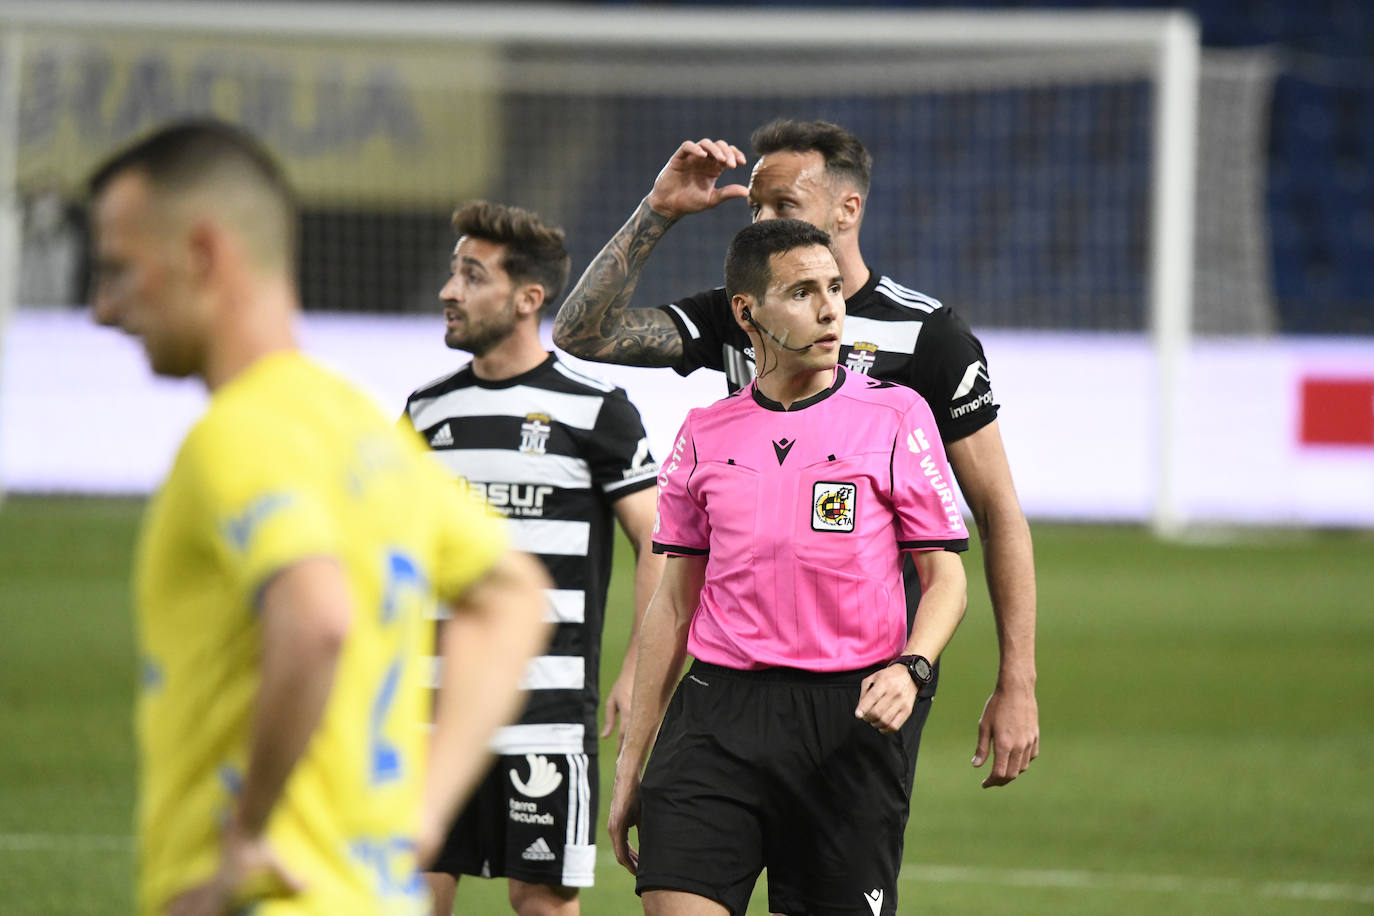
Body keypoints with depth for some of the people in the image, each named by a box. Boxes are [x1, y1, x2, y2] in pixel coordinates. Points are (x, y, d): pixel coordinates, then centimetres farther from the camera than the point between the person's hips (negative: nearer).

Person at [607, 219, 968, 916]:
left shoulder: (895, 414, 3)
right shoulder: (706, 434, 10)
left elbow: (944, 576, 4)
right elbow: (673, 603, 15)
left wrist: (910, 669, -16)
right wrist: (631, 762, 13)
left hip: (850, 721, -2)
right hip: (719, 714, 2)